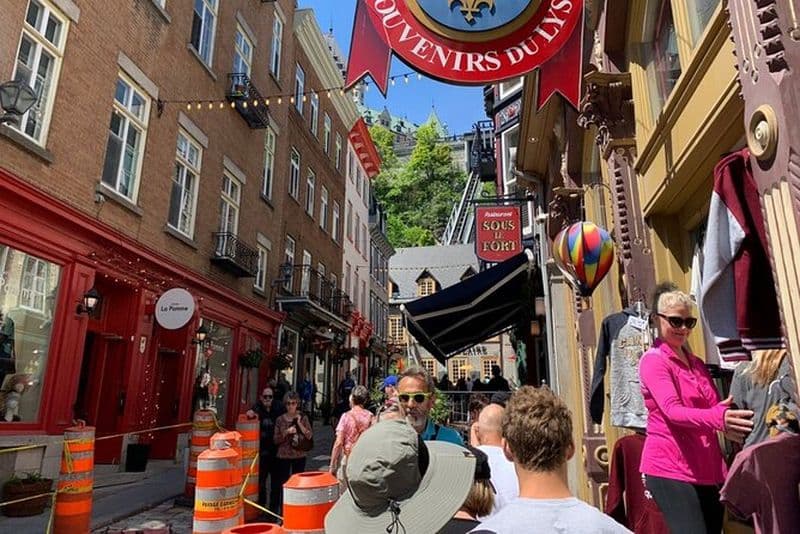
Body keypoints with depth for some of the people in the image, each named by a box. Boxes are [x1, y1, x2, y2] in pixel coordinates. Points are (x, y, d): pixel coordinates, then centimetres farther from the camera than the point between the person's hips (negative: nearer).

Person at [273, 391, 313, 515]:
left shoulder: (303, 417, 0)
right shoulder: (280, 419, 0)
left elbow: (310, 436, -6)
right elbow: (276, 440, 0)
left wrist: (299, 423, -15)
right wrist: (286, 432, -16)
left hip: (299, 456, 0)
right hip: (283, 456, 0)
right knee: (283, 485, 2)